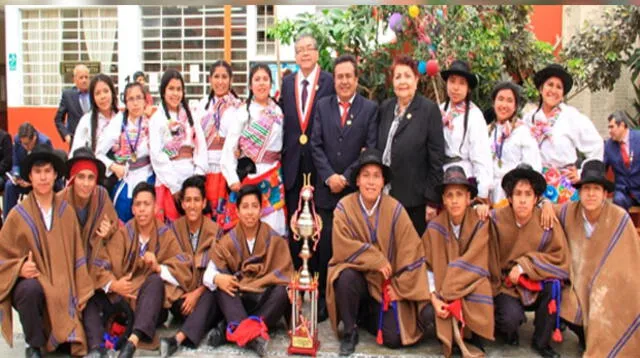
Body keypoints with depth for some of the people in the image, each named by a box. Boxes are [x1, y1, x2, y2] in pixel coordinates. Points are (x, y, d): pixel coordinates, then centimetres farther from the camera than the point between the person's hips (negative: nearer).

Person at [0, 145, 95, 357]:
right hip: (30, 283, -2)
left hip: (62, 289, 2)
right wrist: (19, 268, -19)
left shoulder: (66, 211, 2)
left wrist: (82, 292, 1)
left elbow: (77, 253, 6)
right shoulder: (18, 215, -6)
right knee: (32, 289, -37)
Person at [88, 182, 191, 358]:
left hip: (152, 301, -2)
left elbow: (183, 270, -9)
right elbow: (100, 264, -7)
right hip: (121, 297, 2)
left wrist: (158, 268, -26)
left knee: (155, 281, -32)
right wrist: (112, 284, -26)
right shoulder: (123, 233, 1)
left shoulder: (166, 234, -1)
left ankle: (133, 341, -48)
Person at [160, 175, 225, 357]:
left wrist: (197, 293, -21)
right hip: (181, 291, 2)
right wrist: (183, 293, -19)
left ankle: (178, 339, -49)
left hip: (205, 292, -2)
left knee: (209, 297, -36)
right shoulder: (174, 228, -1)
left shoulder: (214, 230, -5)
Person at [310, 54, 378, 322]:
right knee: (324, 247, 2)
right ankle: (323, 299, 12)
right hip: (326, 189, 2)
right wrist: (329, 176, -8)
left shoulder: (370, 109, 4)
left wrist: (346, 177, -10)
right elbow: (316, 145, 5)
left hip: (356, 189, -1)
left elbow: (372, 149, -3)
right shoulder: (322, 106, 11)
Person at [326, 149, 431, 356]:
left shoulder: (395, 209, -10)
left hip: (386, 283, 1)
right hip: (357, 275, 0)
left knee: (393, 338, -13)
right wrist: (376, 260, -22)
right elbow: (343, 248, -17)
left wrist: (401, 288, -7)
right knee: (346, 278, -35)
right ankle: (350, 331, -9)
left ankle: (370, 315, 22)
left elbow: (411, 252, -8)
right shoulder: (344, 207, -11)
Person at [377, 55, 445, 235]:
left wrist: (432, 201, -10)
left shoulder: (429, 109, -6)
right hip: (385, 195, 4)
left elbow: (436, 158, -8)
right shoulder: (385, 108, 8)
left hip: (415, 200, -4)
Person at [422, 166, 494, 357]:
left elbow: (474, 265, -18)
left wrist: (447, 295, -22)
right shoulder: (435, 227, -8)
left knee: (479, 300, -33)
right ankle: (450, 338, 5)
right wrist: (434, 297, -21)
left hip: (472, 284, -1)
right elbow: (428, 266, -7)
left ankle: (476, 342, -6)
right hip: (442, 288, 1)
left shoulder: (480, 225, -12)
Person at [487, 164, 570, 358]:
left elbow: (560, 259, -10)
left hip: (535, 286, 2)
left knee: (554, 283, -28)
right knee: (512, 317, -29)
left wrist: (525, 265, -19)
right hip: (504, 288, -2)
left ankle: (541, 342, -7)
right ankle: (504, 328, 13)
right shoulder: (496, 219, -17)